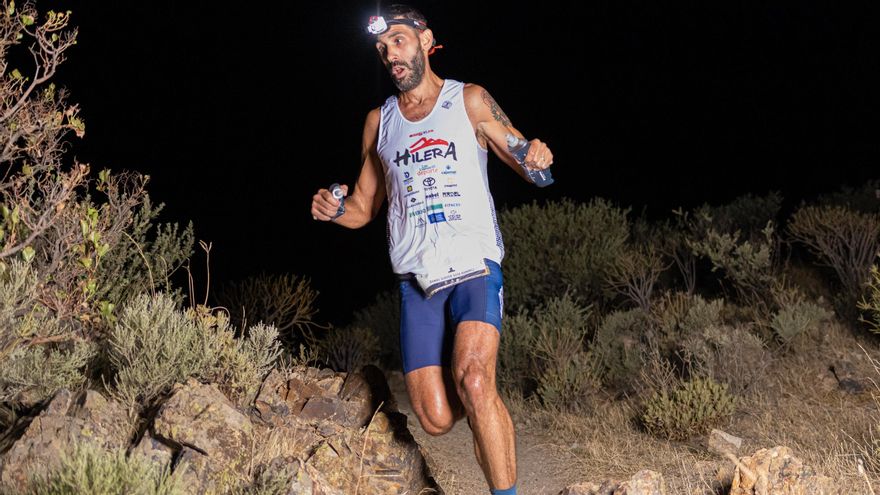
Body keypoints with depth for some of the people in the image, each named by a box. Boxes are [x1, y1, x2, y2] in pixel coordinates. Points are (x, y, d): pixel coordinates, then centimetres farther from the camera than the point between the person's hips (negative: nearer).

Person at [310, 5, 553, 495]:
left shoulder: (470, 101, 5)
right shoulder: (379, 121, 14)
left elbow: (529, 166, 7)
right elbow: (364, 207, 19)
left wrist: (539, 159, -18)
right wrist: (334, 210, -4)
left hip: (475, 267, -3)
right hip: (418, 280, 3)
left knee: (474, 382, -28)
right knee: (437, 420, -4)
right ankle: (486, 412, 30)